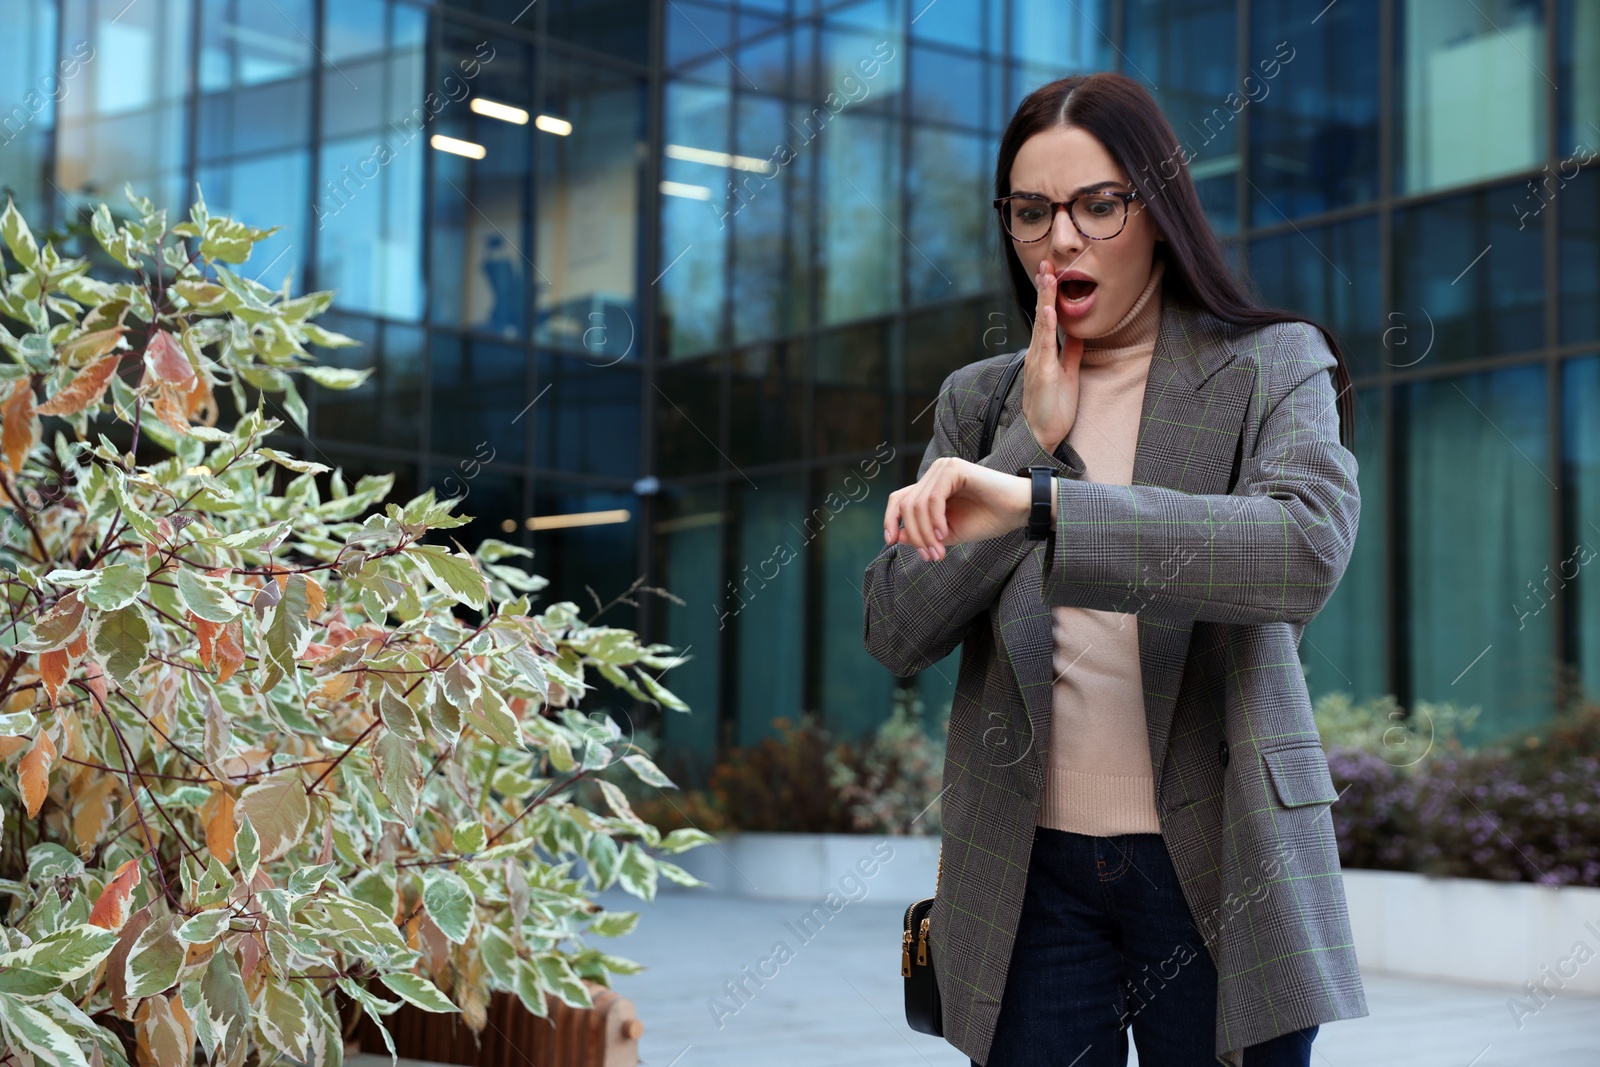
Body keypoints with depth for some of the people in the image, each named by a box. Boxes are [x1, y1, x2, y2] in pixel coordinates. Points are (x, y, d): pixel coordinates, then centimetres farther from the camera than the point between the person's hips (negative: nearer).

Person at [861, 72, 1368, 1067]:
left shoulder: (1271, 369, 1)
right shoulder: (979, 401, 11)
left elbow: (1306, 550, -20)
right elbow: (898, 634, 1)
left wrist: (1035, 500, -28)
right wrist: (1030, 438, -7)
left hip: (1215, 865, -2)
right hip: (1029, 871, 2)